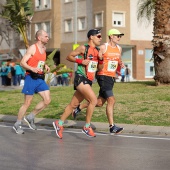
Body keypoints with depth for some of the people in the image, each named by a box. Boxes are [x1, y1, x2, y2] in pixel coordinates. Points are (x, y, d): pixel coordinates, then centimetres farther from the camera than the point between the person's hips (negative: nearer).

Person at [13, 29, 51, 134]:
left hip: (40, 78, 7)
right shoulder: (32, 48, -10)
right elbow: (22, 62, -15)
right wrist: (32, 69, -30)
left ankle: (30, 118, 14)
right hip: (31, 78, -7)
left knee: (47, 100, -2)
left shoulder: (44, 48, 12)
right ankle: (18, 125, 13)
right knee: (27, 103, -2)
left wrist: (45, 65, 9)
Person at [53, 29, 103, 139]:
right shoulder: (83, 48, -6)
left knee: (74, 104, 12)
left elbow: (100, 68, 17)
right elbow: (69, 56, -3)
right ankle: (87, 127, -9)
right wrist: (81, 61, -15)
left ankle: (59, 123, 24)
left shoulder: (98, 51, 14)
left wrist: (101, 59, 0)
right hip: (81, 78, -8)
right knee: (93, 100, -19)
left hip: (89, 81, 8)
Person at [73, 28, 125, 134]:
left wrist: (121, 64, 4)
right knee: (111, 100, -14)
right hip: (103, 76, -8)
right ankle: (112, 126, -9)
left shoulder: (119, 49, 12)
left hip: (112, 77, 8)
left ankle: (79, 108, 31)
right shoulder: (103, 47, -9)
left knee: (100, 103, 11)